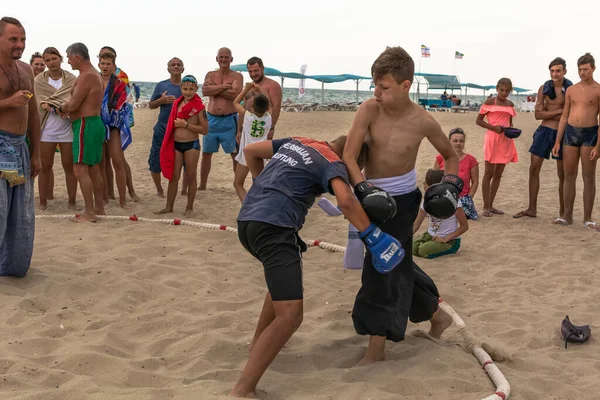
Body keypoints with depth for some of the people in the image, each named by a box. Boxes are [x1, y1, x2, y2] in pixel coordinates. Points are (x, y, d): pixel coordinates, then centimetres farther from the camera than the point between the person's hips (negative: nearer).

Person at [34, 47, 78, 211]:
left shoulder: (71, 79, 0)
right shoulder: (39, 80, 1)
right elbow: (40, 103, -6)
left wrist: (51, 104, -19)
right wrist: (62, 107, -20)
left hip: (67, 129, 0)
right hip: (47, 129, 0)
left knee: (69, 166, 4)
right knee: (45, 166, 5)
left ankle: (72, 201, 12)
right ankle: (42, 202, 14)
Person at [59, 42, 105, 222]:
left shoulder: (87, 76, -16)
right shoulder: (95, 74, 17)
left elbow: (72, 105, -19)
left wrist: (60, 108, 1)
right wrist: (67, 109, 5)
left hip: (85, 125, -11)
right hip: (94, 122, 11)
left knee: (80, 169, -9)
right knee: (93, 169, 15)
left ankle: (90, 213, -8)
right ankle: (99, 208, 22)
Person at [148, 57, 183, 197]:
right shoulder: (161, 86, 2)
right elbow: (151, 105, 7)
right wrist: (161, 100, -13)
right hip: (162, 130, 0)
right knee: (155, 161, 3)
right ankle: (159, 190, 24)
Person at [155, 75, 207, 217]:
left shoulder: (199, 106, -9)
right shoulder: (177, 103, 7)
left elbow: (205, 129, -13)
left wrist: (186, 124, -18)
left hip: (191, 145, -4)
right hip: (175, 144, 5)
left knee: (191, 177, 7)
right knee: (173, 176, 9)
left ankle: (189, 207, 17)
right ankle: (169, 206, 19)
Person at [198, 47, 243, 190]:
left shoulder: (237, 76, 0)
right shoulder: (210, 75, 8)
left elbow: (235, 94, -18)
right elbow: (205, 91, -11)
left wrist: (215, 88, -12)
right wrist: (224, 86, -17)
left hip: (229, 120, -3)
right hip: (211, 119, 3)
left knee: (235, 154, 0)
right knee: (206, 153, 10)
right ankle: (202, 185, 20)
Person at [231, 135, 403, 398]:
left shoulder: (297, 142, 24)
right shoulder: (333, 164, 3)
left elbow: (250, 151, 28)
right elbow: (345, 201, -16)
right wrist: (373, 236, -8)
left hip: (247, 220, 9)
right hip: (274, 227, -9)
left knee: (284, 276, 35)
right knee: (290, 317, -13)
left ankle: (258, 342, 43)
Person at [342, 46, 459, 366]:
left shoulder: (423, 122, -16)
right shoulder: (369, 109, -15)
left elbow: (450, 155, 3)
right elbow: (349, 156, -18)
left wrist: (451, 183, -12)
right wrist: (364, 190, -30)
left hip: (401, 199, -4)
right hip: (373, 195, 4)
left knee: (381, 266, -8)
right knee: (398, 264, 17)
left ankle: (376, 348, 4)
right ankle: (437, 316, 40)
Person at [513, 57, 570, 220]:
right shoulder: (544, 89, 3)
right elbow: (538, 115, -3)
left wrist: (548, 113, -13)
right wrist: (560, 111, -12)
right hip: (544, 131, 4)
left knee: (562, 174, 3)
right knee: (533, 169, 4)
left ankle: (562, 212, 13)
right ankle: (532, 209, 15)